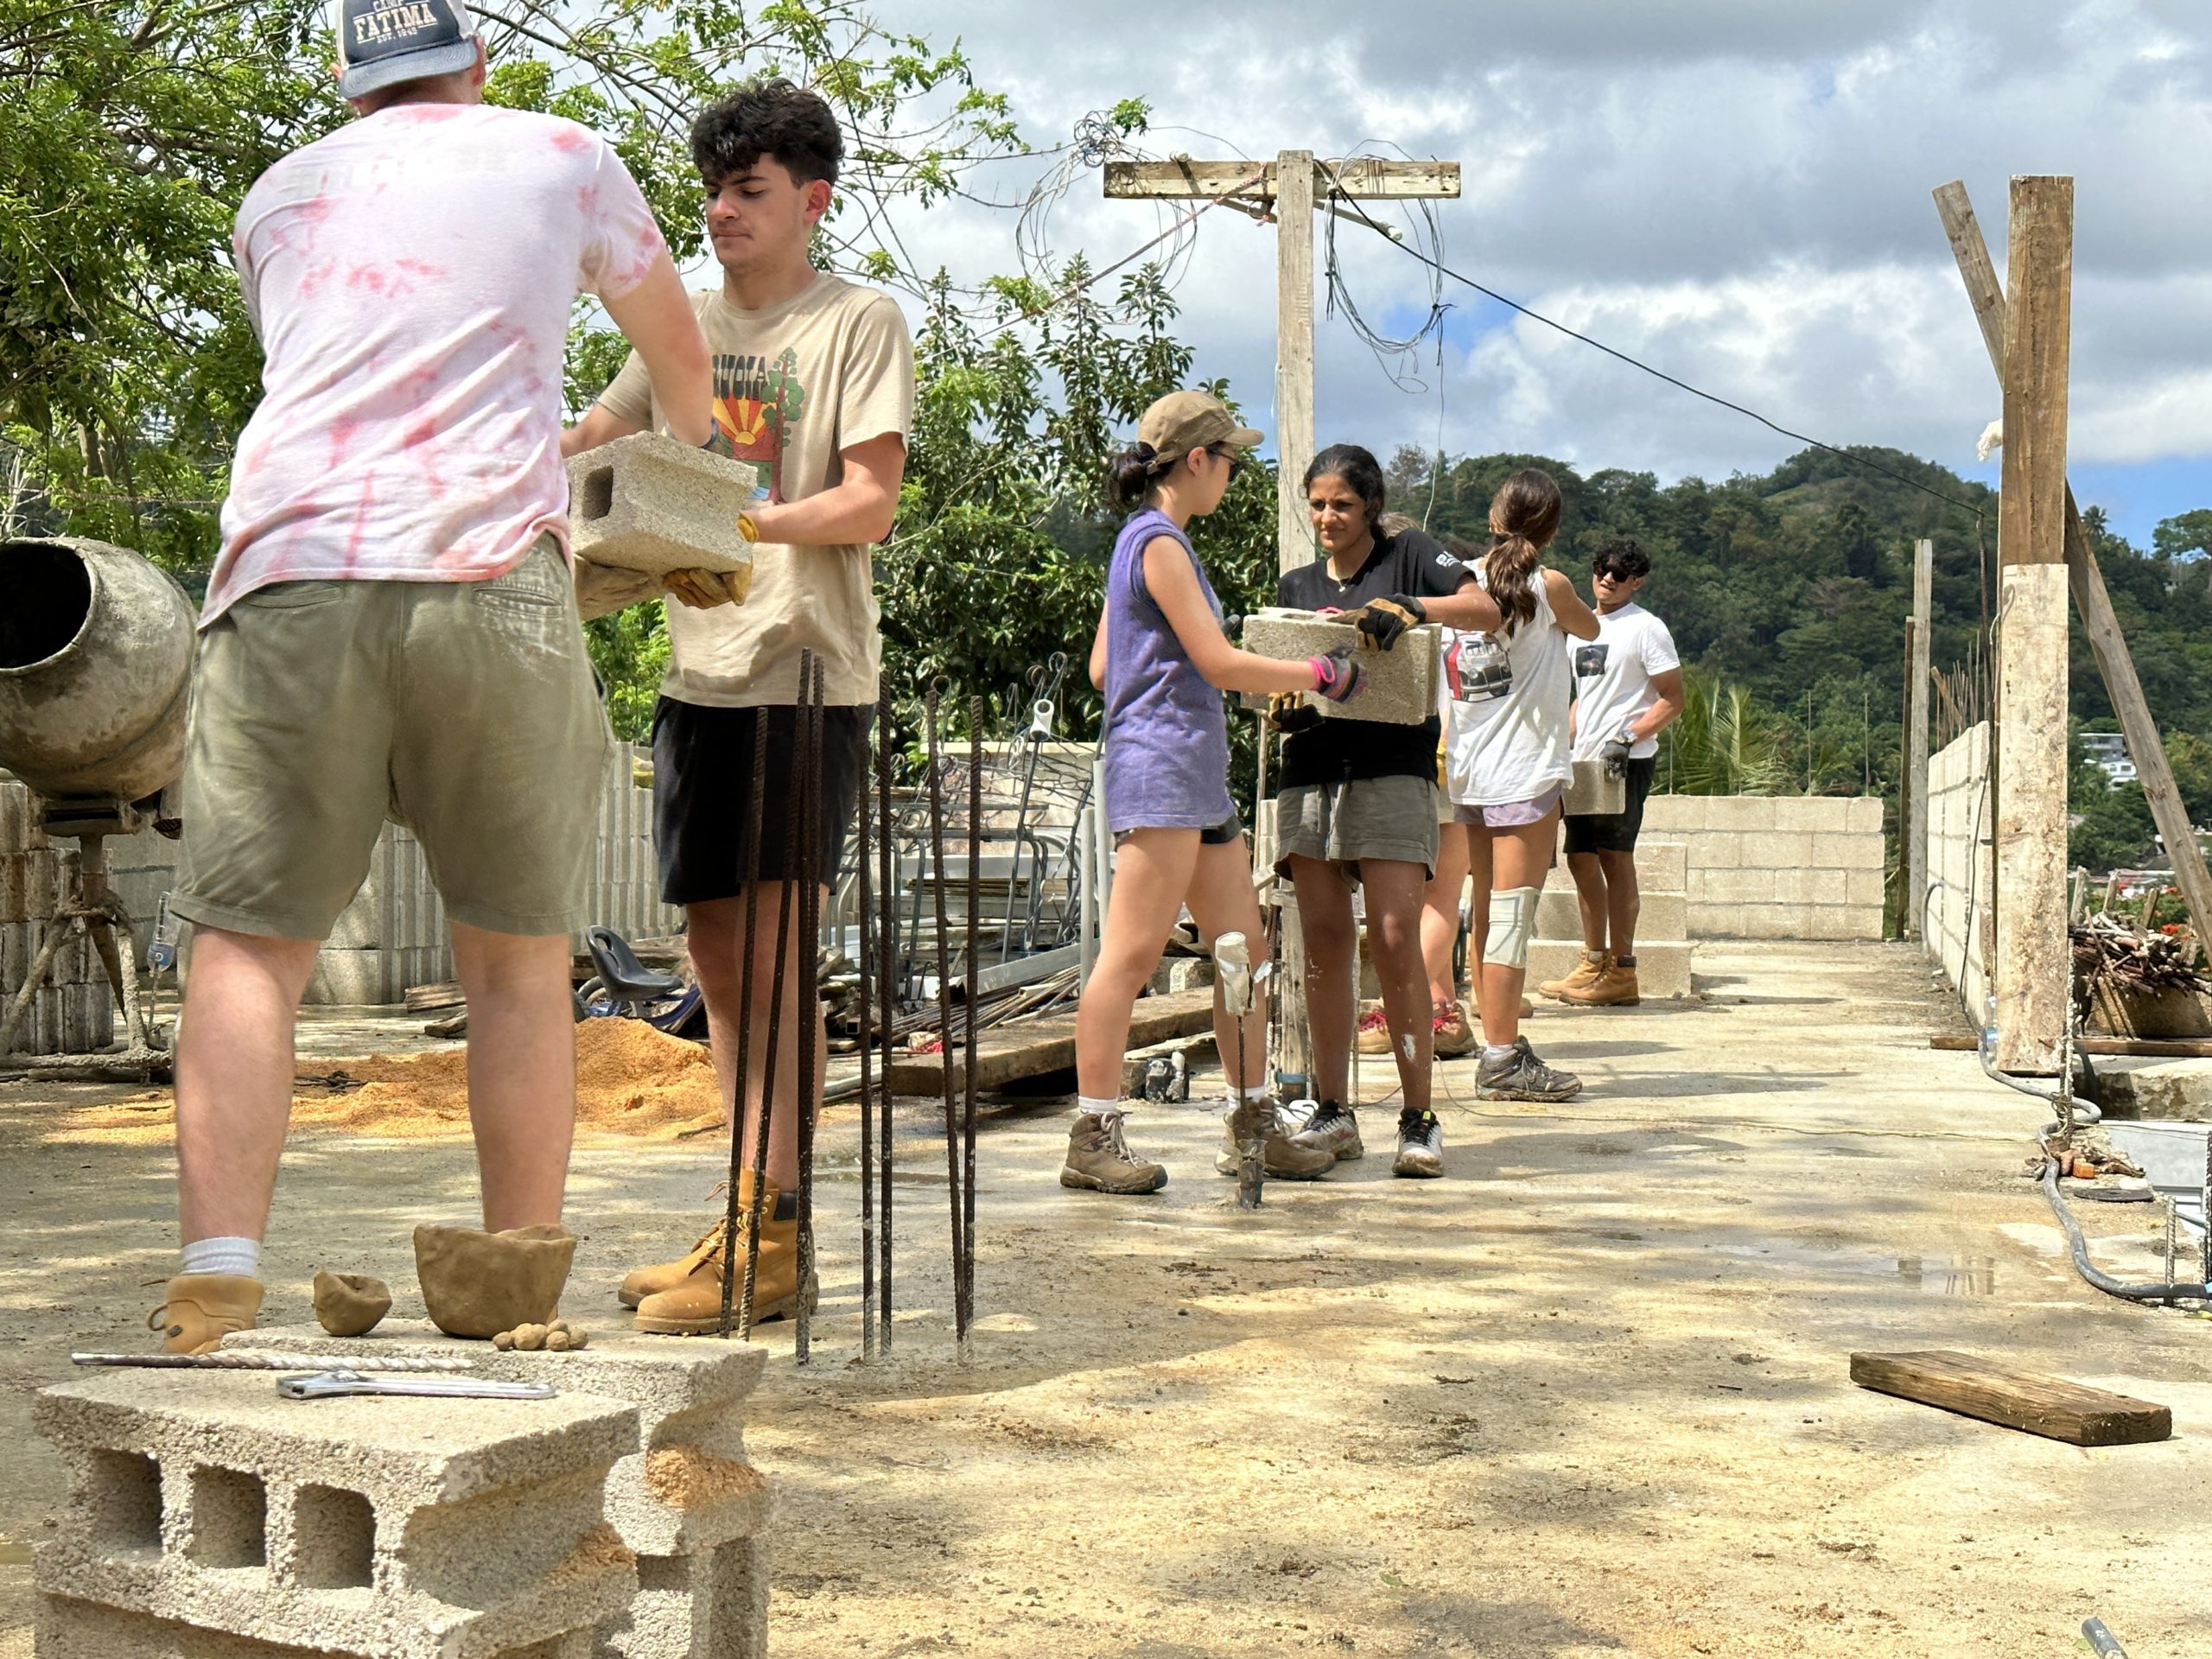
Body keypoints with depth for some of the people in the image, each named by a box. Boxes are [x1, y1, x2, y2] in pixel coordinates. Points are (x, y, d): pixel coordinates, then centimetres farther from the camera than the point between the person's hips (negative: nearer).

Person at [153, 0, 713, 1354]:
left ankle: (217, 1288, -9)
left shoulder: (280, 196, 25)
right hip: (485, 574, -1)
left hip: (289, 572, 2)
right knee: (517, 958, 7)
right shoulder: (561, 157, 20)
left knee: (250, 945, 3)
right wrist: (682, 457, 57)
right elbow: (677, 348, 35)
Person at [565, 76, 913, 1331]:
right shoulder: (687, 322, 17)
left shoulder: (862, 321, -1)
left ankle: (772, 1240, -6)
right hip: (701, 668, 7)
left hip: (810, 672, -6)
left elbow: (869, 504, -9)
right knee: (720, 958, 7)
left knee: (772, 952, -10)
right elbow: (589, 443, 24)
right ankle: (757, 1229, 15)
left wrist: (738, 522, -23)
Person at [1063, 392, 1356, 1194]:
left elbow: (1101, 666, 20)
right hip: (1159, 769, -10)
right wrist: (1320, 673, -5)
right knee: (1131, 955, -10)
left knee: (1243, 948, 11)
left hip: (1198, 778, 10)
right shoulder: (1159, 542, -10)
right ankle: (1092, 1139, -7)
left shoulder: (1148, 540, 20)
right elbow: (1219, 662, -14)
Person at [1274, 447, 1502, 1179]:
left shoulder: (1409, 556, 7)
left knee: (1395, 940, -12)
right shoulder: (1296, 586, 19)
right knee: (1323, 941, 2)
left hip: (1392, 769, -4)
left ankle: (1418, 1119, -7)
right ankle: (1332, 1114, 8)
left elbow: (1489, 609, -5)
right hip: (1311, 770, 4)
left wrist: (1407, 609, -20)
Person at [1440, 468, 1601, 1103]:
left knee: (1487, 913, 13)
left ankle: (1499, 1045, 19)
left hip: (1468, 771, 6)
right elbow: (1590, 629, 11)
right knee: (1514, 912, -5)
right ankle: (1502, 1060, -6)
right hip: (1527, 771, -6)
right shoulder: (1548, 587, -9)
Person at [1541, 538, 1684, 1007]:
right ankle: (1594, 964, 18)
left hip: (1628, 761, -8)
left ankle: (1621, 972, -5)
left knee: (1614, 857, -8)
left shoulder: (1646, 629, -5)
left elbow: (1672, 701, -8)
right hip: (1586, 762, 8)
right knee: (1581, 858, 8)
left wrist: (1627, 737, -19)